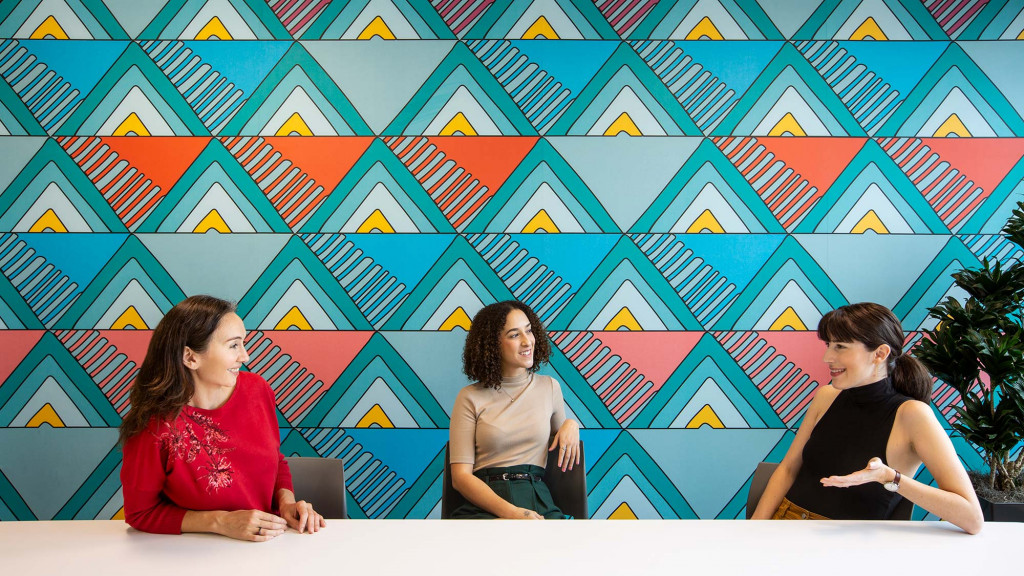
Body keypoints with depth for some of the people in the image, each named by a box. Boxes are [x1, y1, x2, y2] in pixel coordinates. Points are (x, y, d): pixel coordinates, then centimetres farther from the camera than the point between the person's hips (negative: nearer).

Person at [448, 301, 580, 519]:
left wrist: (571, 425, 8)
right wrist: (511, 512, -17)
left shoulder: (549, 387, 15)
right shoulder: (470, 398, 4)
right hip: (483, 505, -2)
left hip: (538, 501, 3)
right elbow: (460, 476, -2)